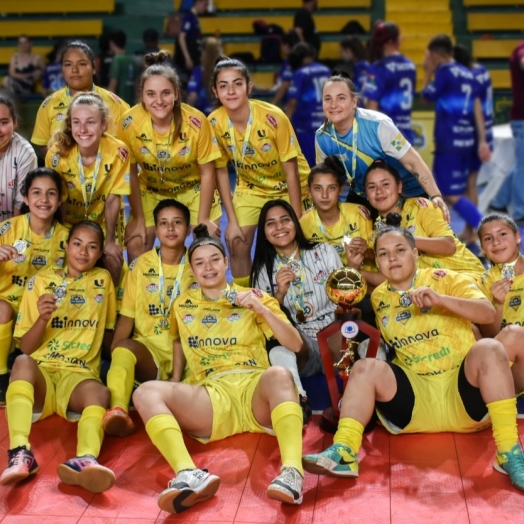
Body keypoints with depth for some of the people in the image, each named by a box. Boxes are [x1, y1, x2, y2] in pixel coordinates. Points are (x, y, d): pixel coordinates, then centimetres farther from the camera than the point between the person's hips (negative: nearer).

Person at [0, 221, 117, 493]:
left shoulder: (103, 280, 12)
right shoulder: (41, 281, 7)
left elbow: (111, 330, 21)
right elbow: (25, 347, 3)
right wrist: (43, 318, -14)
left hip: (79, 375, 1)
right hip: (41, 372, 0)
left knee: (100, 392, -34)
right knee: (22, 361, -35)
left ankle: (85, 460, -63)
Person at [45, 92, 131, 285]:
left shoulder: (117, 151, -25)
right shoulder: (57, 154, -25)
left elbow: (113, 199, -14)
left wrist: (110, 241, -9)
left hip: (104, 221, 0)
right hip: (69, 222, 0)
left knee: (112, 265, -12)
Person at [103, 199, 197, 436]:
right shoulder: (141, 265, 8)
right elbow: (127, 316, 4)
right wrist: (113, 353, -13)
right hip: (148, 346, -1)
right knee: (124, 347, -35)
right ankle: (118, 410, -54)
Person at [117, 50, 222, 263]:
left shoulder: (196, 122, -28)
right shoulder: (130, 123, -24)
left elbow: (207, 173, -15)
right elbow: (131, 173, -11)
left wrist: (203, 219, -12)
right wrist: (139, 219, -10)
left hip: (193, 189, -1)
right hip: (151, 191, 1)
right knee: (136, 245, -8)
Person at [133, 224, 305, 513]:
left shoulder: (253, 297, 15)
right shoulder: (182, 305, 21)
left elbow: (296, 344, 8)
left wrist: (263, 309, -5)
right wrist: (176, 378, 21)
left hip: (255, 390, -1)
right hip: (210, 397, 1)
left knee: (279, 374, -36)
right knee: (147, 392, -26)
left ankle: (292, 472, -52)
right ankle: (190, 475, -50)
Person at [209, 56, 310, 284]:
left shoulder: (273, 117, -29)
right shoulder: (214, 123, -19)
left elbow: (291, 170, -21)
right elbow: (221, 171, -9)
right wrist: (232, 221, -12)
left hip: (288, 187, -2)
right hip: (250, 187, 3)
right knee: (237, 243, -8)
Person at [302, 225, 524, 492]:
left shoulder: (446, 280, 4)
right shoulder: (378, 297, 15)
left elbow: (488, 313, -9)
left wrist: (439, 299, -25)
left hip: (463, 392, -2)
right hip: (415, 396, 2)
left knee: (489, 348, -29)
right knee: (365, 367, -20)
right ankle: (343, 453, -33)